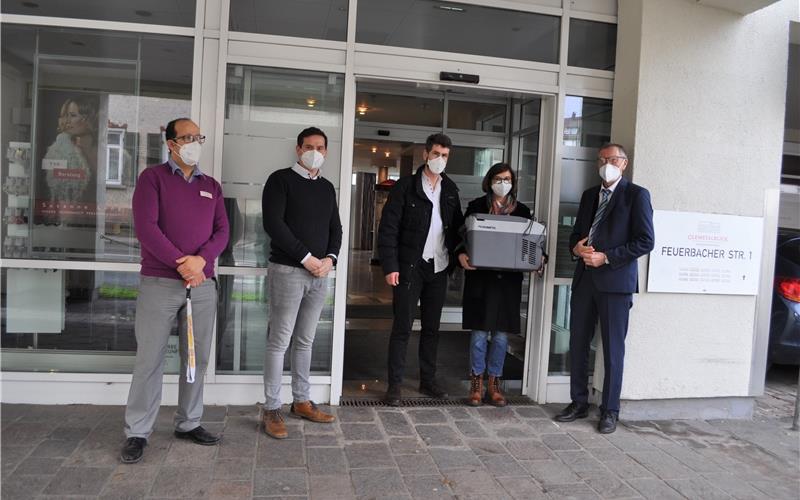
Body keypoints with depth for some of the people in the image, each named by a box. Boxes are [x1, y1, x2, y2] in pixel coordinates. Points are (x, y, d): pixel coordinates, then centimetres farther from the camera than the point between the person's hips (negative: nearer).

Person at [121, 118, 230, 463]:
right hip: (159, 282, -4)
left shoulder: (212, 186, 15)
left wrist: (201, 259, -12)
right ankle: (137, 432, 10)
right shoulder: (153, 178, 2)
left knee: (197, 357, 9)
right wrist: (180, 263, -16)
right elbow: (145, 227, -10)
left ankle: (189, 424, 22)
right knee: (150, 359, -1)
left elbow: (222, 231, 7)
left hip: (203, 284, 4)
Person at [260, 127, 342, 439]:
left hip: (320, 274, 6)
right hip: (287, 271, -6)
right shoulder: (280, 180, -3)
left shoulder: (327, 188, 16)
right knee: (279, 341, -2)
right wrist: (306, 257, -15)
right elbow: (273, 223, -13)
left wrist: (330, 258, -4)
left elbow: (335, 228, 16)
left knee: (305, 341, 12)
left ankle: (302, 402, 22)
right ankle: (272, 409, 6)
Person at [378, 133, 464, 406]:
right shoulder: (405, 186, -5)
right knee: (402, 327, 0)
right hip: (410, 267, -5)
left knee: (432, 327, 12)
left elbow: (457, 227, 16)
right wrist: (390, 267, -14)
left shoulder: (450, 189, 10)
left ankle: (428, 381, 24)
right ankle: (394, 384, 9)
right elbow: (388, 228, -8)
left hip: (439, 268, 5)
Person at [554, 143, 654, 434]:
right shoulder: (589, 195, 17)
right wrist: (576, 247, -2)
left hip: (615, 280, -6)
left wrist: (606, 257, -15)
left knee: (613, 348, 2)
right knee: (578, 343, 9)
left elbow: (645, 241, -9)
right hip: (584, 278, 6)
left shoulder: (636, 195, -2)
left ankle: (610, 411, 14)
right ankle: (579, 403, 22)